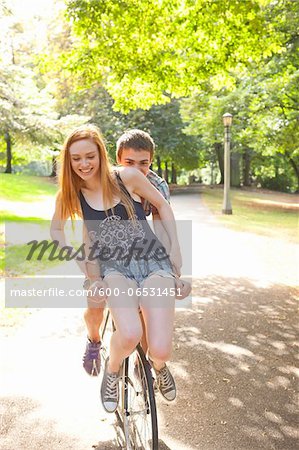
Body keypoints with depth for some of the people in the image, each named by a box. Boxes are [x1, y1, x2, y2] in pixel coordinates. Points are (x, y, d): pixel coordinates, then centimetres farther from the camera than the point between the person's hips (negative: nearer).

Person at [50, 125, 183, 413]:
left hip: (153, 261, 0)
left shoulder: (126, 177, -5)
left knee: (160, 350, -17)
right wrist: (78, 262, 9)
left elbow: (162, 205, 9)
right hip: (114, 269, 1)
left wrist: (175, 248, 5)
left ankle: (158, 365, 24)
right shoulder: (70, 194, 1)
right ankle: (112, 370, 6)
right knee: (130, 334, -31)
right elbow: (56, 229, 20)